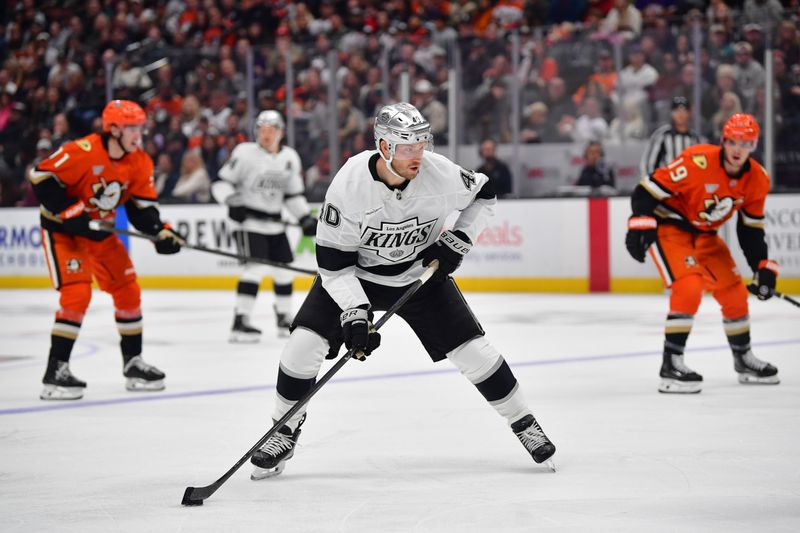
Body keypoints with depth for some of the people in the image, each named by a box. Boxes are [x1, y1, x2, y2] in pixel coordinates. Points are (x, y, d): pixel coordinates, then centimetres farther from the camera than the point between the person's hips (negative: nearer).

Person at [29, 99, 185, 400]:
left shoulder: (140, 163, -5)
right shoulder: (82, 152, -27)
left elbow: (142, 206, 2)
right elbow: (41, 177, -24)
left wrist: (161, 232, -15)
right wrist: (70, 213, -27)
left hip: (100, 231, 7)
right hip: (62, 229, -7)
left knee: (128, 291, 7)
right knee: (77, 292, -21)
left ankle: (133, 363, 22)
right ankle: (56, 370, -16)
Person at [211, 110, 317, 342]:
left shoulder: (290, 157, 7)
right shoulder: (245, 153, -9)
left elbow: (293, 194, 17)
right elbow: (221, 182, -7)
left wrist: (306, 218, 9)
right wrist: (231, 199, -25)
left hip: (274, 223, 6)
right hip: (249, 220, -6)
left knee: (284, 268, 10)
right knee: (256, 267, -20)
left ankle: (284, 319, 28)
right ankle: (240, 322, -20)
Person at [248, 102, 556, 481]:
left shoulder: (440, 173, -24)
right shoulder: (349, 184, -29)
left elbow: (484, 194, -1)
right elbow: (333, 259, -22)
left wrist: (458, 241, -12)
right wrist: (354, 313, -29)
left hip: (421, 272, 1)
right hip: (355, 272, -1)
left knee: (471, 349, -5)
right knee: (305, 341, -16)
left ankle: (523, 423, 16)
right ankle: (285, 430, 4)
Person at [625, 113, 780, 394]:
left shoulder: (757, 180, -7)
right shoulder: (697, 161, -28)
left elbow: (751, 230, 4)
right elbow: (650, 188, -25)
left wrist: (763, 268, -2)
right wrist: (639, 224, -32)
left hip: (704, 234, 7)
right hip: (668, 225, -7)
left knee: (735, 293, 8)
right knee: (689, 287, -26)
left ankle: (744, 359, 30)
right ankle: (671, 364, -21)